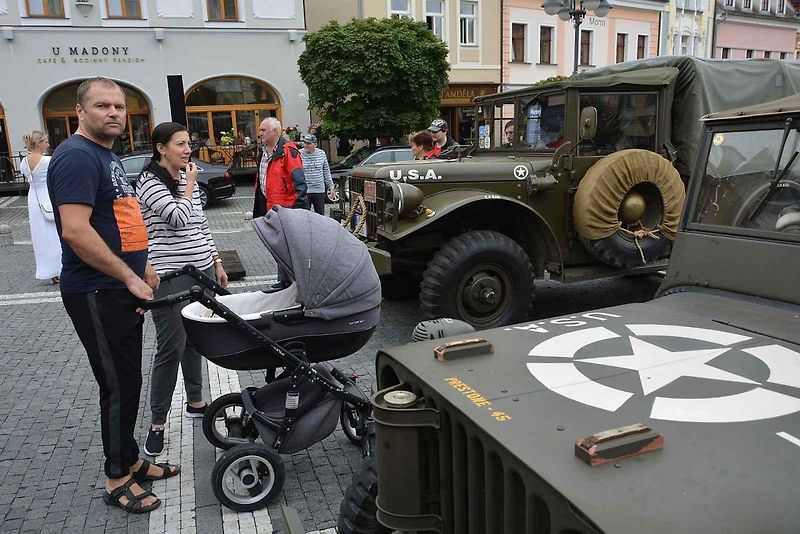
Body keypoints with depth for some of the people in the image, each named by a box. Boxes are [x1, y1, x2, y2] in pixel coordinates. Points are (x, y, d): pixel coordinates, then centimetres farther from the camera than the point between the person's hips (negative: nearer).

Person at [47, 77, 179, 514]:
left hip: (120, 289, 10)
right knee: (120, 386, -1)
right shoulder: (77, 156, -16)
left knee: (127, 381, 17)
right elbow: (74, 231, -25)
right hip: (96, 294, -10)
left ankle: (130, 460, 31)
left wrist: (142, 267, 20)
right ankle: (117, 479, 16)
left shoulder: (106, 155, 15)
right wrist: (130, 278, -20)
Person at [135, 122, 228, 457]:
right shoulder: (149, 182, -9)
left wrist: (216, 262, 16)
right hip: (170, 276, -7)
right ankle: (157, 423, 9)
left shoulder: (188, 180, 13)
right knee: (171, 348, -4)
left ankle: (195, 402, 31)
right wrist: (190, 185, -7)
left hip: (202, 269, 7)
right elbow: (179, 219, -21)